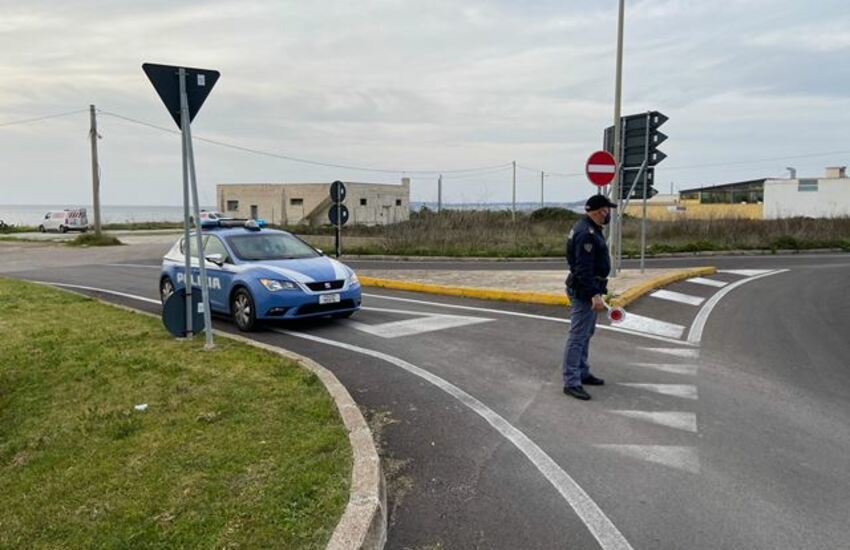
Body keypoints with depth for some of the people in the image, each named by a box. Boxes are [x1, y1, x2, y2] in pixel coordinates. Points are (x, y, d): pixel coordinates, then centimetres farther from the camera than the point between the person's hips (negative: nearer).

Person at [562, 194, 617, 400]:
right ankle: (571, 382, -3)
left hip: (588, 288, 11)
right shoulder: (586, 233, -21)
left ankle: (582, 373, 31)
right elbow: (584, 269, -27)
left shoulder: (590, 228, 13)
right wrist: (594, 294, -30)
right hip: (584, 290, -11)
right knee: (578, 336, -8)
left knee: (586, 333, 19)